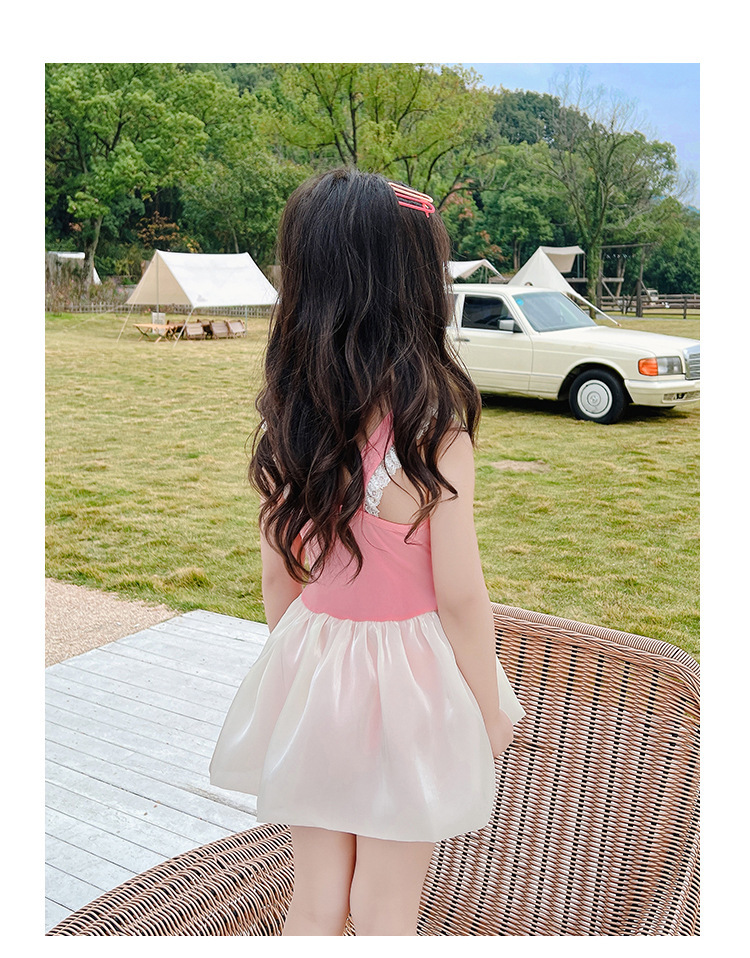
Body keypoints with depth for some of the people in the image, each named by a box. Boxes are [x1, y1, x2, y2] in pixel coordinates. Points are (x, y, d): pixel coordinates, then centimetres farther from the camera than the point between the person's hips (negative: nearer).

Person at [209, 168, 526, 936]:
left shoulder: (285, 425, -7)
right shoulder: (434, 431, -22)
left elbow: (278, 575, 1)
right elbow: (460, 596, -17)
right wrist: (491, 710, -2)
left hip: (311, 669, 4)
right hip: (405, 677, -4)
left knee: (315, 898, 21)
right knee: (385, 908, 16)